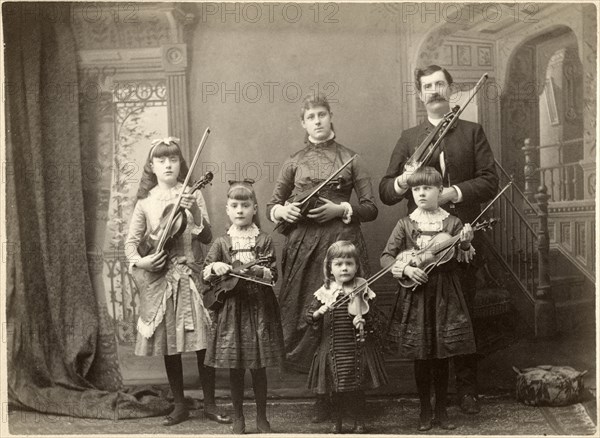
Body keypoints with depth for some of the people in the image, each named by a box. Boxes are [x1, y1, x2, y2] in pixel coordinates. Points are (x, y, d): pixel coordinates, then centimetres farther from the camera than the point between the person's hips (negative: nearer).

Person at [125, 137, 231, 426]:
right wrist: (139, 261, -13)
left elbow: (207, 238, -5)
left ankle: (210, 405, 13)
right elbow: (131, 241, 6)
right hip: (158, 277, 1)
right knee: (168, 346, 8)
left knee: (202, 342, -2)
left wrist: (195, 213, -21)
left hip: (189, 274, -1)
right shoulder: (145, 201, 4)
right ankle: (179, 406, 22)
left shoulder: (191, 195, 1)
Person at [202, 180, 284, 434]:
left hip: (259, 308, -1)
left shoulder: (264, 241, 1)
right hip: (231, 308, 1)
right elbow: (205, 274, 2)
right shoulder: (221, 243, 4)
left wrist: (253, 270, -21)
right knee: (235, 368, 7)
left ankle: (262, 418, 21)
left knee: (259, 367, 6)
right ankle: (238, 418, 21)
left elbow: (272, 275, -4)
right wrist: (214, 268, -19)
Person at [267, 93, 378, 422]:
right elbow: (272, 205, 18)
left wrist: (341, 209, -8)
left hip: (343, 240, -1)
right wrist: (283, 211, -3)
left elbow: (371, 208, 7)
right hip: (304, 244, 1)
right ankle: (321, 397, 9)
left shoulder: (349, 159, 10)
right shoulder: (295, 162, 14)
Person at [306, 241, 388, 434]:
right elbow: (309, 316, 1)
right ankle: (336, 423, 29)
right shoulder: (325, 291, 0)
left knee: (357, 389, 7)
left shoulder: (362, 291, -3)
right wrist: (321, 310, -18)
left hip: (357, 350, -1)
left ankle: (359, 423, 25)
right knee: (336, 390, 11)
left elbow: (369, 321, -3)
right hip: (332, 350, 1)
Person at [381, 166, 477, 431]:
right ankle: (425, 411, 20)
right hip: (416, 294, 0)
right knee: (420, 357, 6)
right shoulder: (405, 225, 1)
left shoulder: (452, 223, 1)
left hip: (445, 295, 0)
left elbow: (465, 261, 3)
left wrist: (465, 243, -16)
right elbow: (386, 257, 1)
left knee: (442, 357, 7)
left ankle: (441, 410, 22)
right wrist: (405, 269, -14)